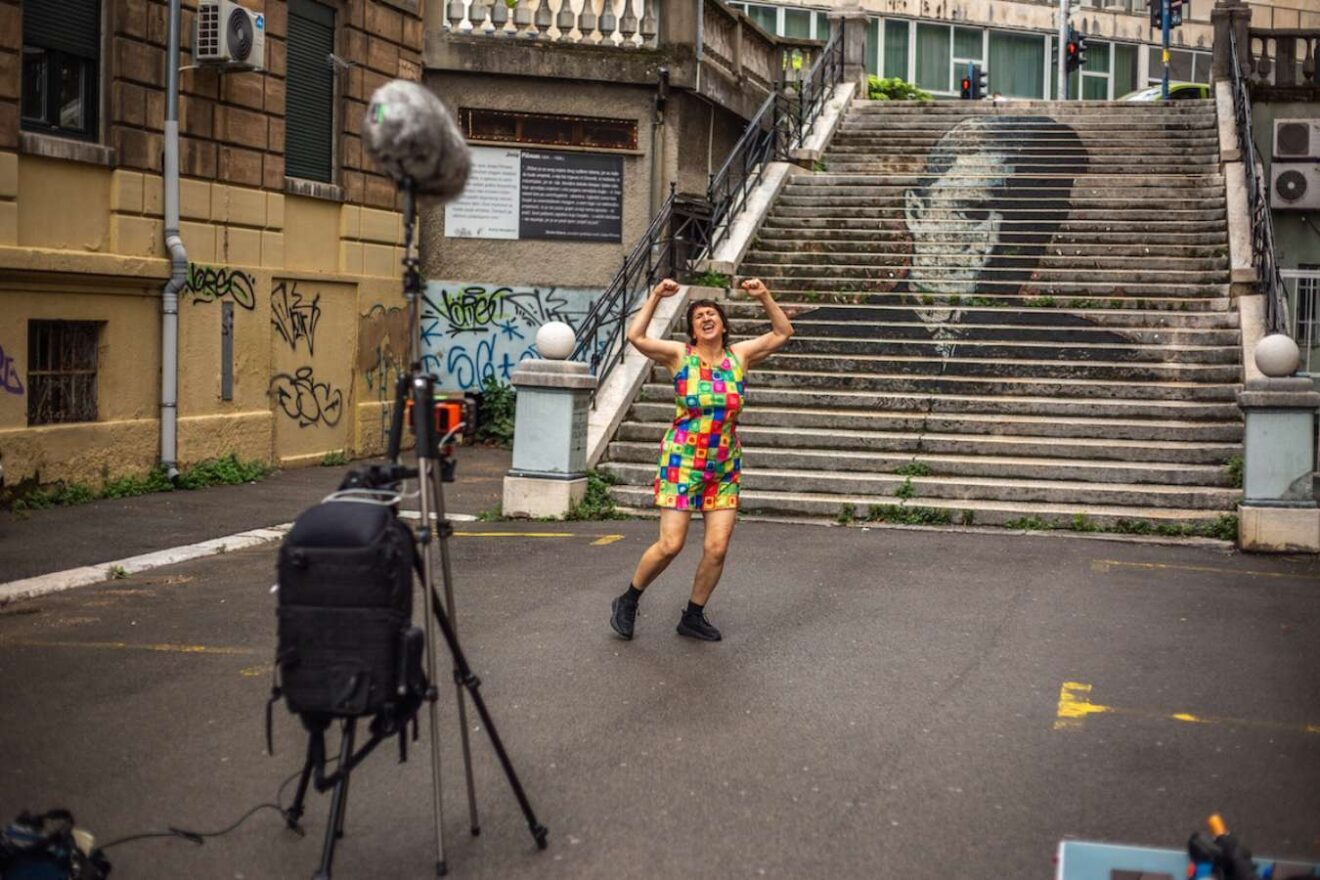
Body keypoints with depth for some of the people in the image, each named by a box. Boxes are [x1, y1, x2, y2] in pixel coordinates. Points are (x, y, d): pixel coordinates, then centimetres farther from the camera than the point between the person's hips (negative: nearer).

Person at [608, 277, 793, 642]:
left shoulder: (739, 356, 3)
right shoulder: (680, 355, -5)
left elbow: (783, 333, 7)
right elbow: (636, 337, -16)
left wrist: (764, 297, -2)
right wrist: (655, 298, -17)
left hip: (725, 468, 3)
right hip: (682, 463, -3)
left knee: (717, 548, 0)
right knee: (670, 544, -7)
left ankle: (693, 617, 18)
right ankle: (627, 602, 16)